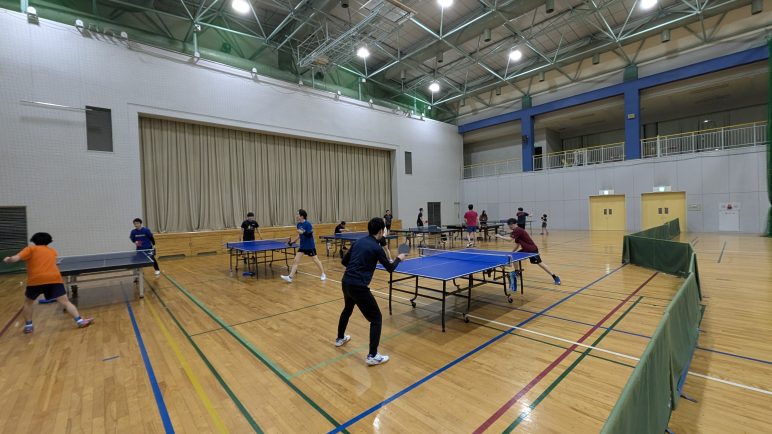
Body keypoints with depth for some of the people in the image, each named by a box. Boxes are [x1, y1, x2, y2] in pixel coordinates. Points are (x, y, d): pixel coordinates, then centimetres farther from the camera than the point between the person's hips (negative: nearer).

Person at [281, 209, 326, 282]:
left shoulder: (308, 224, -19)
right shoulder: (298, 224, 3)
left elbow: (310, 235, -22)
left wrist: (303, 232, -31)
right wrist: (294, 240, 9)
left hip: (310, 246, -7)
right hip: (302, 246, 7)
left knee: (316, 260, 6)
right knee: (296, 260, 0)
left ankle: (323, 274, 23)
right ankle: (290, 277, 2)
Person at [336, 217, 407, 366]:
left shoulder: (358, 242, 10)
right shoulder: (376, 248, -9)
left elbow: (344, 261, 17)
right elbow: (390, 268, 2)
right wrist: (399, 258, 20)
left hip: (346, 282, 8)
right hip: (359, 286, -8)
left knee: (347, 309, 34)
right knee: (376, 318, 5)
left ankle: (340, 338, 53)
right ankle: (372, 356, 4)